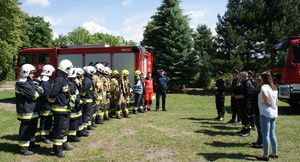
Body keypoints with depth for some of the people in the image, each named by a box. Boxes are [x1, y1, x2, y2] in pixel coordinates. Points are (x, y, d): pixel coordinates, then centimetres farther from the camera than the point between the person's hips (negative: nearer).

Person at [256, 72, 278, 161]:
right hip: (274, 113, 9)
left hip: (266, 113, -9)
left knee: (265, 135, -1)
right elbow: (276, 100, 20)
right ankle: (275, 153, 26)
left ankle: (265, 155, 6)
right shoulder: (274, 87, 12)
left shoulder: (264, 86, -14)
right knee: (272, 134, 17)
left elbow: (265, 95, -36)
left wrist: (265, 101, -19)